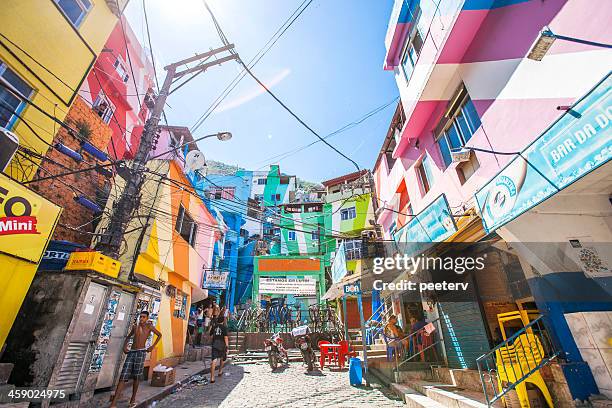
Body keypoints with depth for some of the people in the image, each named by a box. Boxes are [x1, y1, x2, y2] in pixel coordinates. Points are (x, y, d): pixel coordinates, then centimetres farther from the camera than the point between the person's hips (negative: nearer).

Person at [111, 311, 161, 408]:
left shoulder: (149, 326, -1)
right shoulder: (135, 326, 9)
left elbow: (159, 335, 7)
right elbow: (128, 337, 25)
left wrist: (152, 347, 3)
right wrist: (124, 347, 9)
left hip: (141, 353, -3)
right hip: (131, 352, 3)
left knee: (136, 377, 5)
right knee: (123, 377, -4)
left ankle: (133, 399, 22)